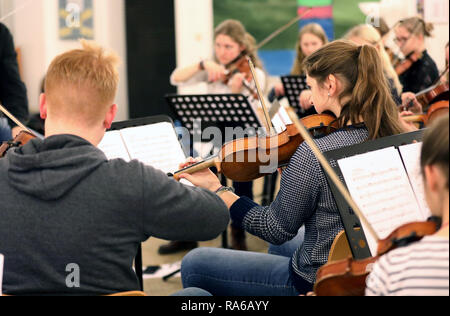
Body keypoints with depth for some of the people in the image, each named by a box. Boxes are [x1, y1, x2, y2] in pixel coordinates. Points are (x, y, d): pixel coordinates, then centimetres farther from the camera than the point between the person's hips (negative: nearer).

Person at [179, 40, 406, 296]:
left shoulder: (314, 154, -27)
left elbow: (277, 230, -15)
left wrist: (217, 189, -7)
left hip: (315, 282, -8)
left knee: (194, 264, 10)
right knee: (282, 247, 40)